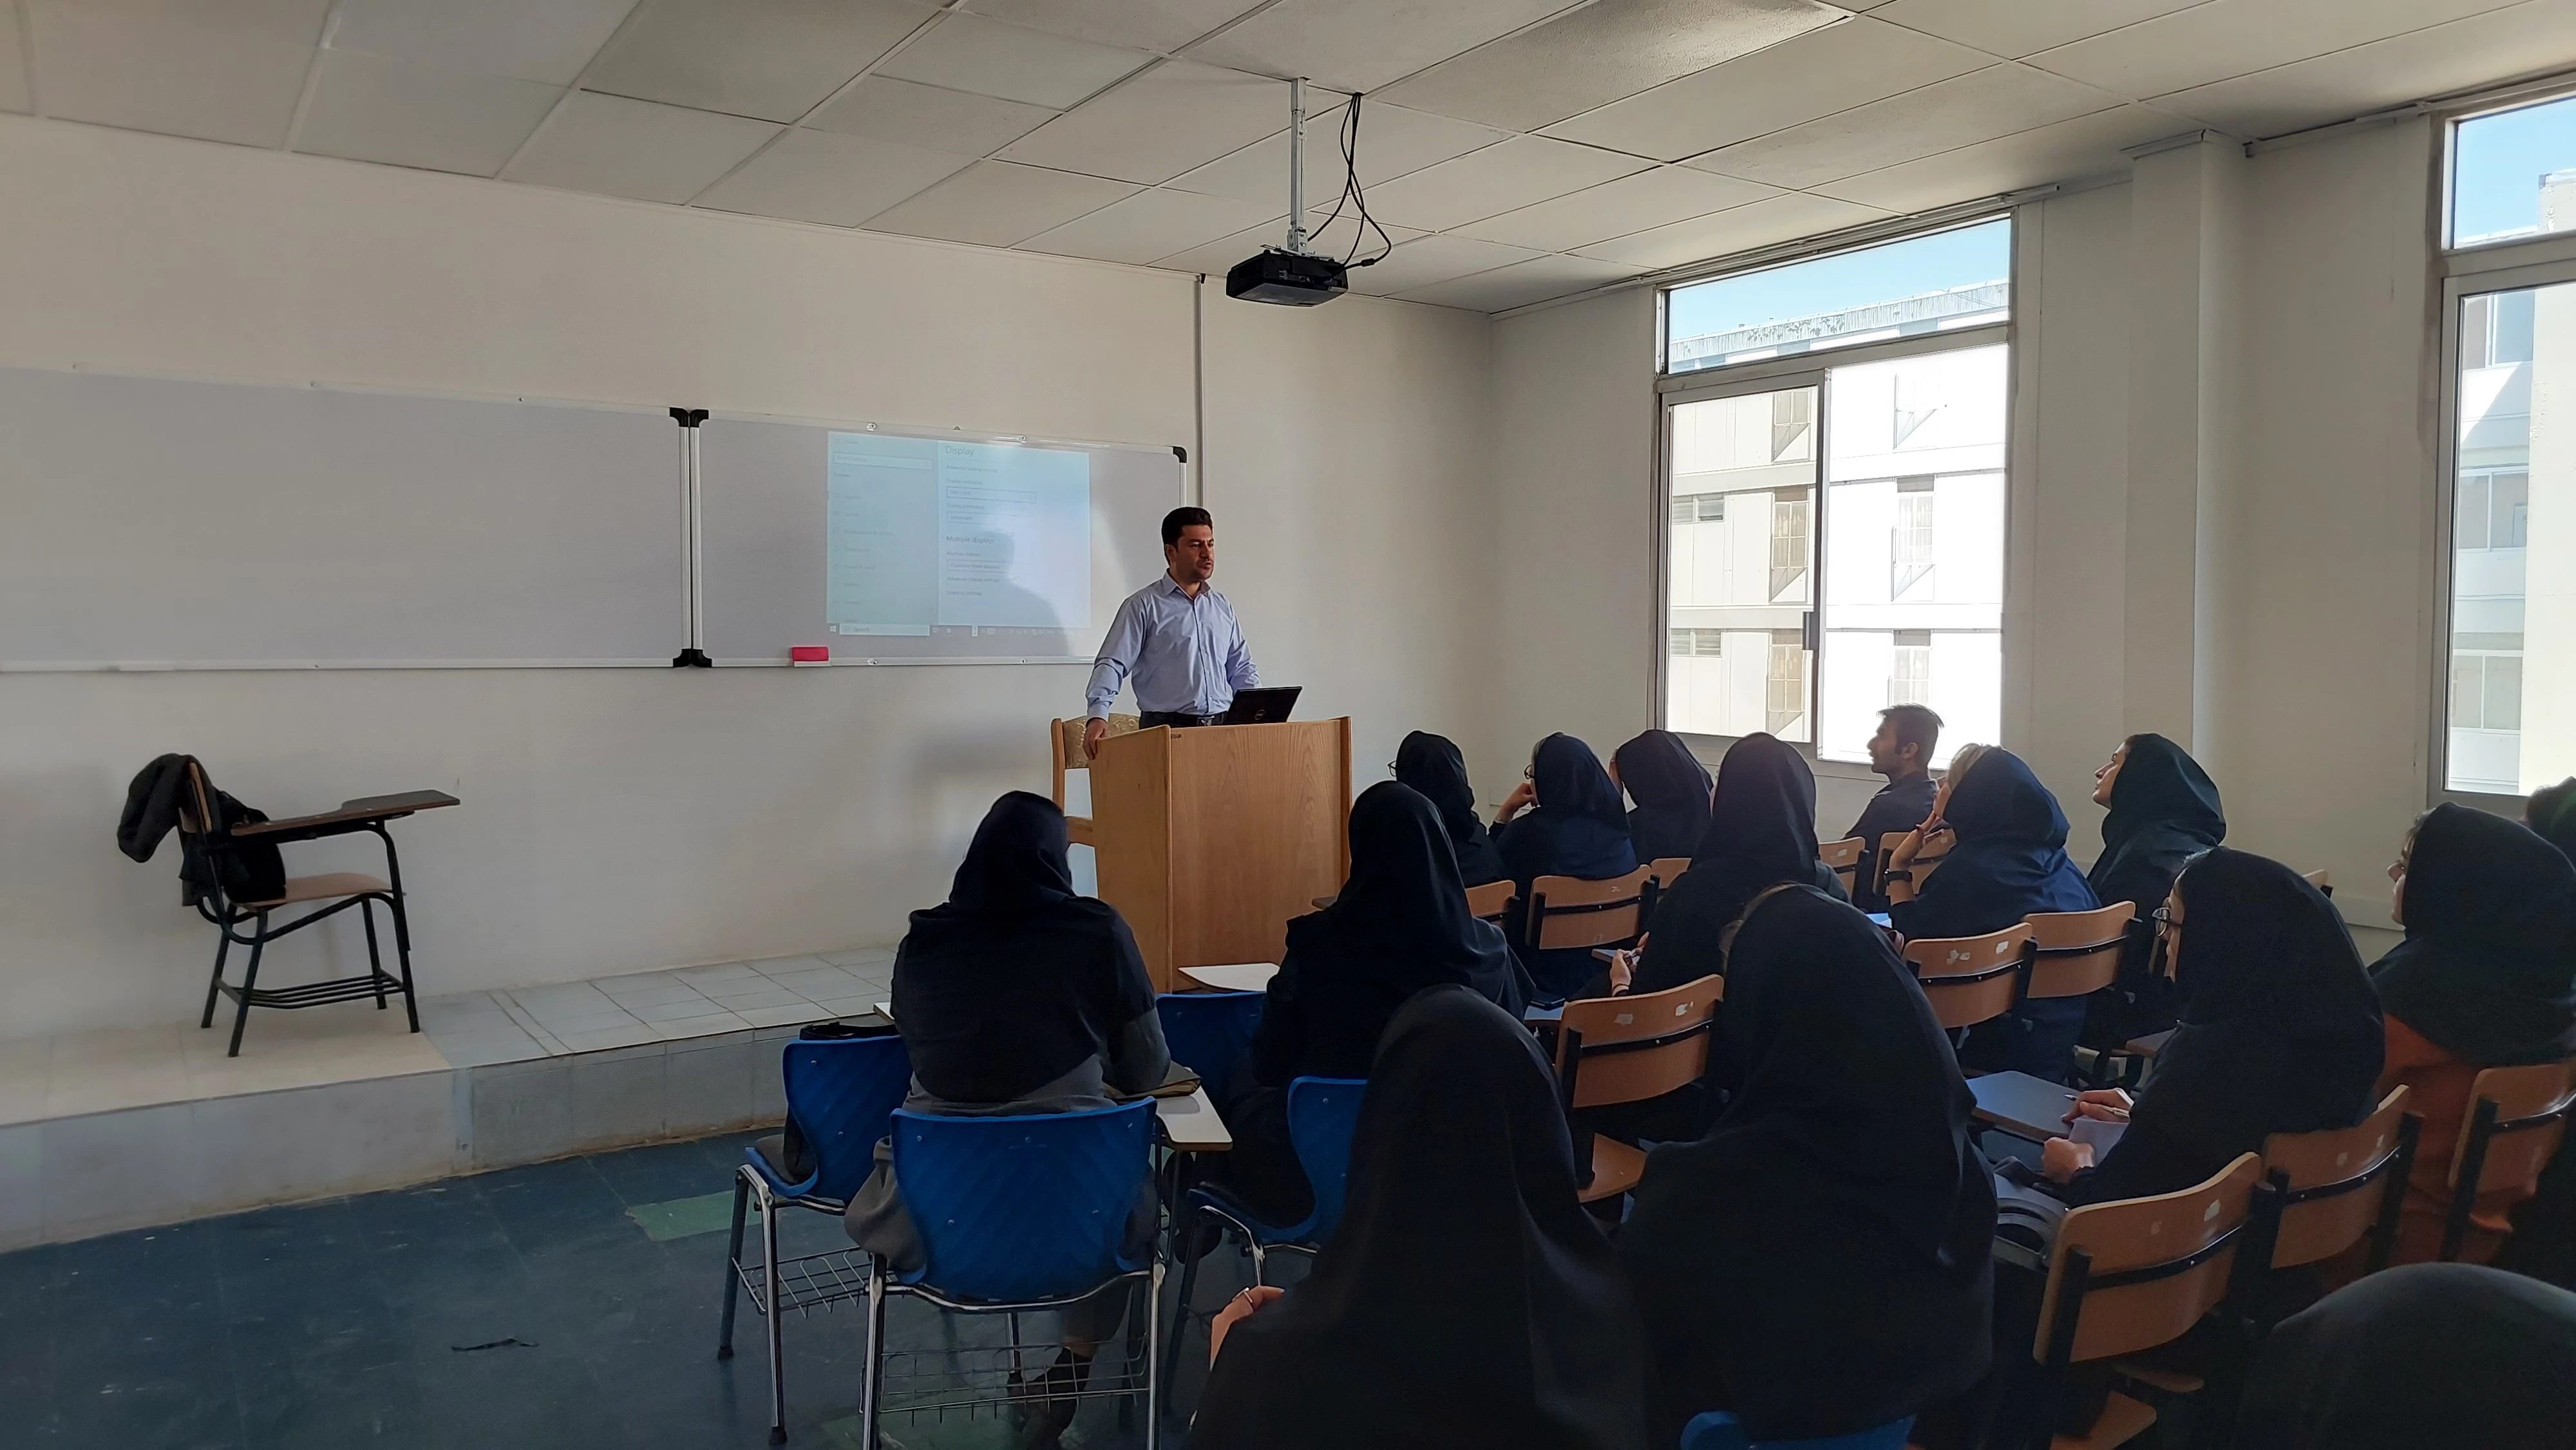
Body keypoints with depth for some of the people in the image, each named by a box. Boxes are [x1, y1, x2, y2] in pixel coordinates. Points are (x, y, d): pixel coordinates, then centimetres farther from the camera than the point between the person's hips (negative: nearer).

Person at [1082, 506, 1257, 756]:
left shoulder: (1222, 606, 17)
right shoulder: (1144, 605, 0)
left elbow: (1241, 668, 22)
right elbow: (1112, 664, -6)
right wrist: (1099, 715, -22)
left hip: (1222, 727, 5)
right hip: (1166, 729, -4)